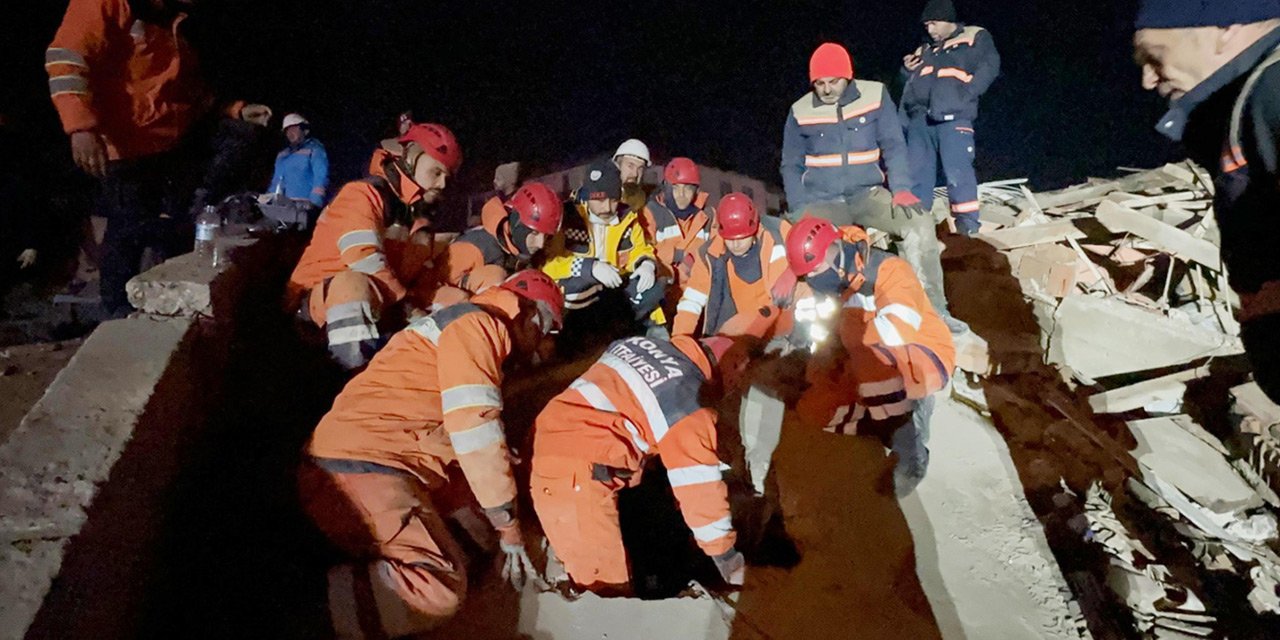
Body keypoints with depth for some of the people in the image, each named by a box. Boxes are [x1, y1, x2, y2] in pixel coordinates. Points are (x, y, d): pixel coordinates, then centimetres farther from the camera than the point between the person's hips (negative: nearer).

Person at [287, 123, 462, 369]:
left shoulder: (419, 216, 15)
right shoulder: (364, 194, -11)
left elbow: (425, 275, 4)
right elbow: (366, 261, -25)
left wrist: (419, 309, -16)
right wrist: (408, 305, -24)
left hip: (375, 305, 8)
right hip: (319, 296, -8)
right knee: (354, 283, -40)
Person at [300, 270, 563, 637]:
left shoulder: (473, 331, 26)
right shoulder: (476, 323, -5)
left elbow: (465, 429, 23)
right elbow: (476, 431, -14)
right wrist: (510, 529, -8)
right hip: (360, 469, -11)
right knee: (442, 589, -18)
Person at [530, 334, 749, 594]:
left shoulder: (638, 345, 11)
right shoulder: (687, 403, -12)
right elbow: (699, 488, -10)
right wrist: (726, 556, 2)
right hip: (574, 476, -9)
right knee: (608, 586, 0)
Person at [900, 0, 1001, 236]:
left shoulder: (975, 38, 13)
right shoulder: (924, 49, 28)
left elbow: (988, 68, -1)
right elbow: (911, 84, 34)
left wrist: (964, 96, -14)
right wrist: (908, 70, 12)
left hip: (952, 117, -5)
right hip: (920, 117, 6)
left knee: (957, 170, -15)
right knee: (916, 172, 2)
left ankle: (967, 224, -13)